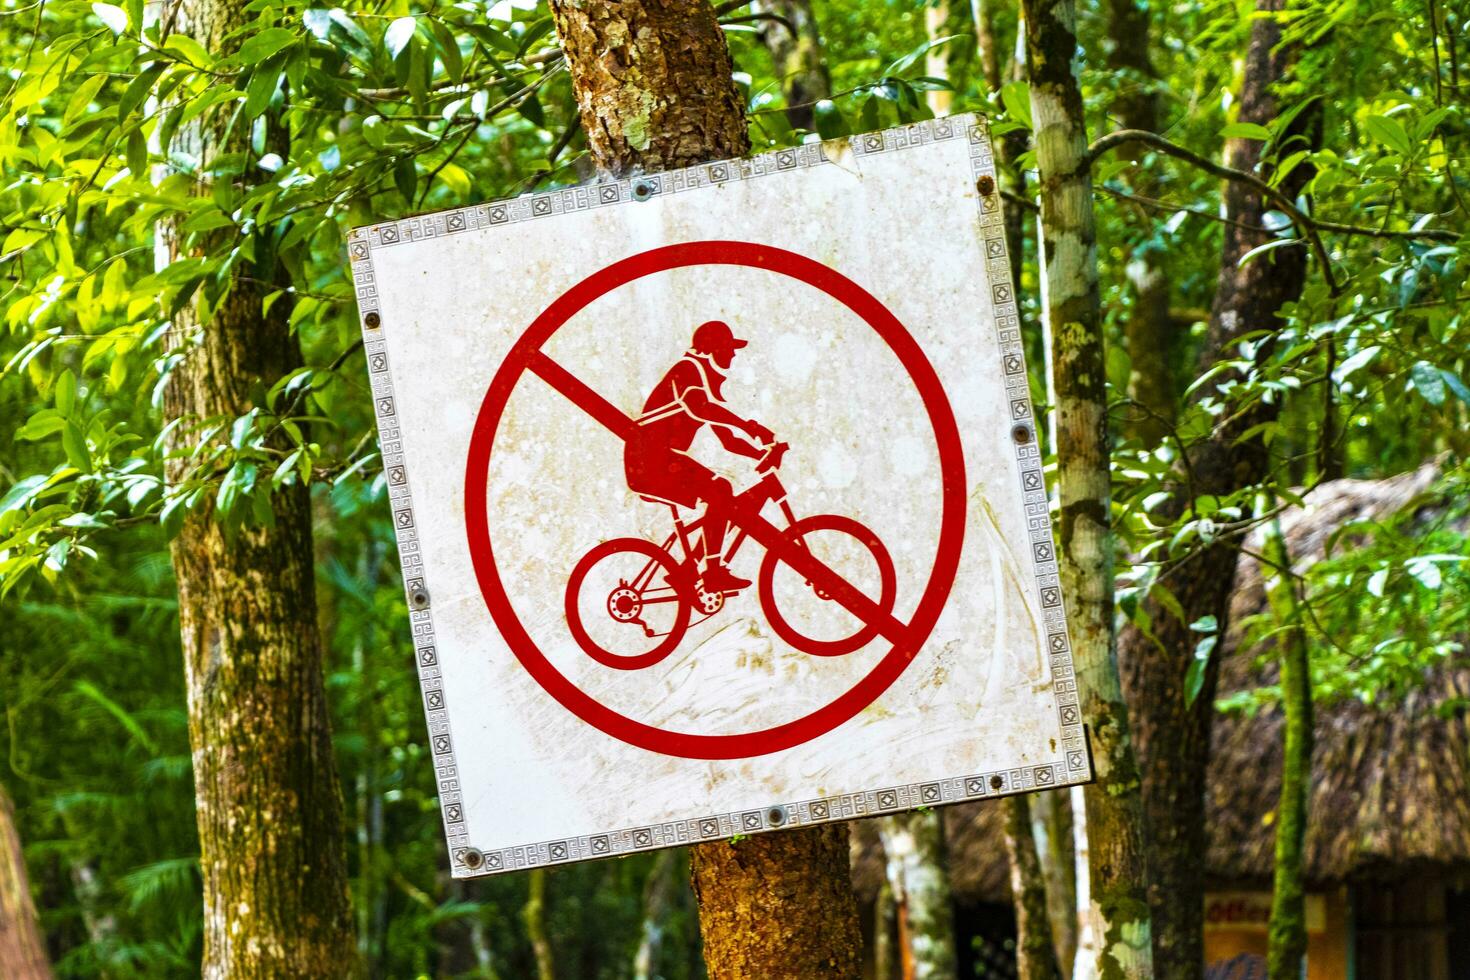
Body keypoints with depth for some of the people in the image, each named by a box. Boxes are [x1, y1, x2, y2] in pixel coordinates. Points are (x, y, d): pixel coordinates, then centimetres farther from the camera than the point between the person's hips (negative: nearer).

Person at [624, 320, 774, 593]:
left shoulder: (708, 382, 22)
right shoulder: (690, 369, -9)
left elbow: (728, 440, 22)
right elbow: (698, 407, -32)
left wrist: (763, 453, 7)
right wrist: (749, 426, -36)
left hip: (666, 459, 10)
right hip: (651, 459, -10)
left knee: (724, 495, 10)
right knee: (719, 493, -19)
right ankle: (713, 572, -19)